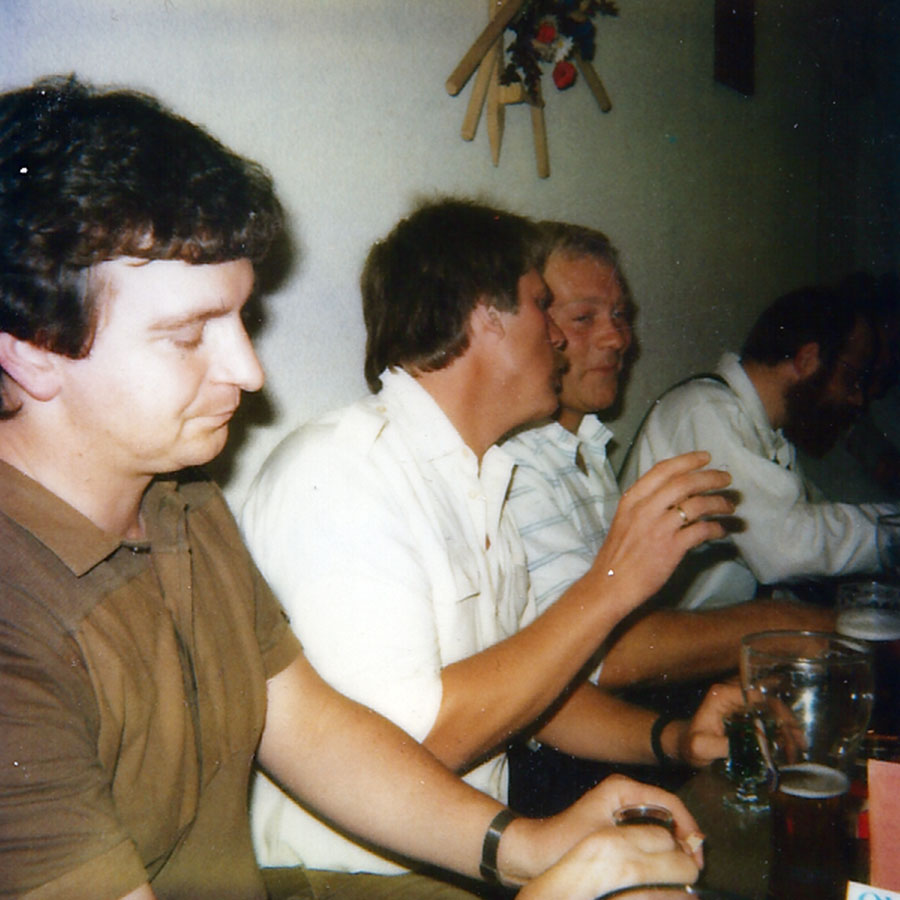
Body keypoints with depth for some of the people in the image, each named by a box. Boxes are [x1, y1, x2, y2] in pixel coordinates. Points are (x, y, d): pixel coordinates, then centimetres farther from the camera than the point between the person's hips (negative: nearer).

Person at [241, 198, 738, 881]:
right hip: (351, 874, -8)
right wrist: (613, 584, -20)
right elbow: (407, 743, -25)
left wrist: (668, 737, -1)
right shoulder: (334, 473, -18)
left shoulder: (479, 477, 12)